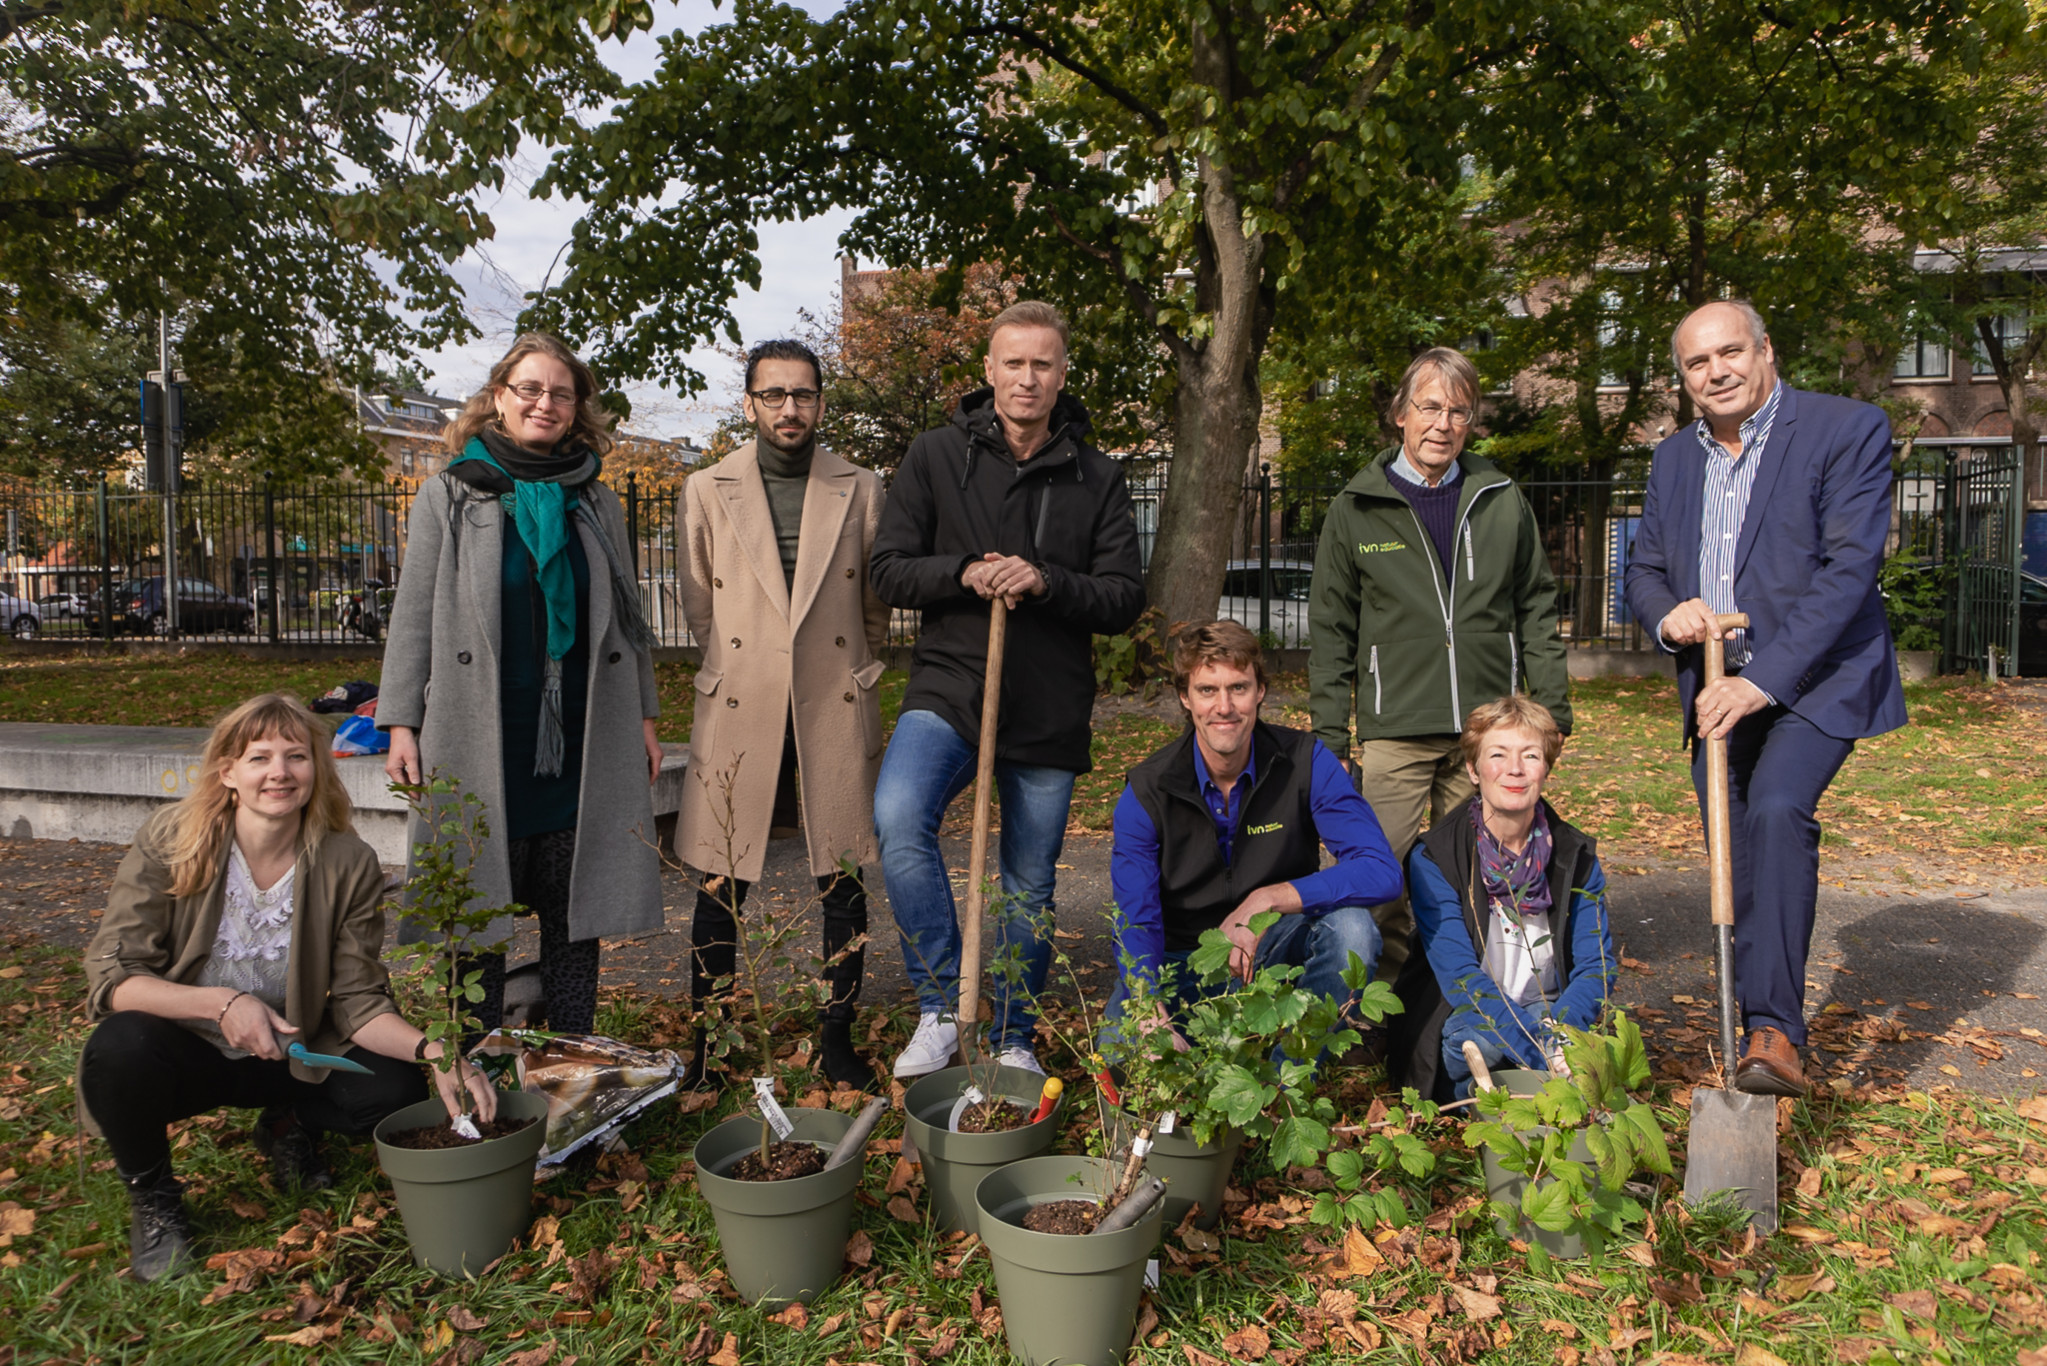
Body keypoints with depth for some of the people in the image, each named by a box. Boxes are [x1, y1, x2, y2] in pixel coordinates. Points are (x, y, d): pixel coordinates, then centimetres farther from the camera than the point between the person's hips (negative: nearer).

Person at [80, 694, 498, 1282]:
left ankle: (290, 1125, 15)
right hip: (184, 1050, -1)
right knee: (120, 1046, -34)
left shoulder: (349, 865, -14)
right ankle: (151, 1197, -2)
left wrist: (431, 1051, -31)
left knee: (395, 1087, -21)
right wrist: (219, 1003, -35)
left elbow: (357, 1002, -11)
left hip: (288, 1056, 2)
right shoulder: (169, 840, -17)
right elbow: (110, 974, -18)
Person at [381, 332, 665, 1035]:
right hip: (481, 742, -2)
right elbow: (414, 615, 5)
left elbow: (626, 616, 16)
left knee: (575, 916, 6)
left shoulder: (598, 503, 13)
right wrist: (401, 722, -2)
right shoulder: (449, 496, 6)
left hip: (582, 743, 2)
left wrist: (644, 715, 12)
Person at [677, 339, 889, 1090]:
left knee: (842, 884, 5)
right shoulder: (708, 490, 6)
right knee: (721, 884, 3)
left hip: (836, 712, 0)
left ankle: (839, 1041, 20)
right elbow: (698, 602, 16)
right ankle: (707, 1048, 19)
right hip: (738, 712, 0)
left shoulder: (860, 489, 5)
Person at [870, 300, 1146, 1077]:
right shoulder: (937, 457, 4)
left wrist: (1045, 581, -17)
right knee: (899, 817, -28)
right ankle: (941, 1006, -14)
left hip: (1050, 710, 1)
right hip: (947, 689, -1)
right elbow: (889, 570, 2)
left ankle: (1013, 1039, 28)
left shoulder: (1097, 479, 6)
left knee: (1031, 887, 10)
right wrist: (963, 573, -17)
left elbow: (1126, 598, 1)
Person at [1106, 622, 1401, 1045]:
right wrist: (1152, 1020, -37)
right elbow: (1137, 923, -19)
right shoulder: (1147, 791, -12)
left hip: (1277, 947, 1)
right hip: (1184, 959, -1)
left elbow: (1381, 871, -21)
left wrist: (1267, 900, -32)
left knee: (1351, 927, -31)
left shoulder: (1306, 761, -12)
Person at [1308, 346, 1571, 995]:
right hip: (1394, 729, -2)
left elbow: (1538, 610, 14)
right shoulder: (1357, 509, 4)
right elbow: (1330, 631, 4)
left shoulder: (1503, 500, 10)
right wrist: (1328, 733, -2)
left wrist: (1552, 708, 7)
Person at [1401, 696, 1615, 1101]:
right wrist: (1545, 1053, -33)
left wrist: (1556, 1034, -27)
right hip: (1465, 1021, -3)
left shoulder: (1576, 856, -1)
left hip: (1551, 1015, 3)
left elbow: (1596, 963, -6)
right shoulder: (1433, 859, -12)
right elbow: (1459, 976, -20)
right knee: (1477, 1037, -36)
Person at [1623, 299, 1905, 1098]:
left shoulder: (1847, 430, -8)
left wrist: (1763, 680, -22)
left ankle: (1776, 1032, -24)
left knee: (1778, 809, -27)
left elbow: (1850, 568, -16)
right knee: (1737, 858, 7)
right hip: (1715, 688, 5)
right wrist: (1666, 615, -10)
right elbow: (1643, 570, 15)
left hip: (1814, 679, -5)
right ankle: (1757, 1035, 20)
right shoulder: (1673, 458, 10)